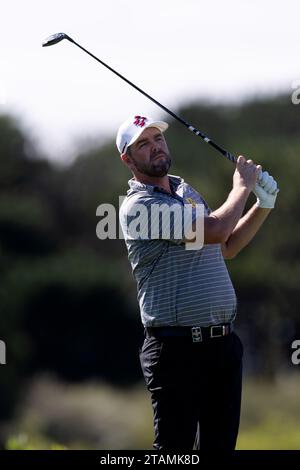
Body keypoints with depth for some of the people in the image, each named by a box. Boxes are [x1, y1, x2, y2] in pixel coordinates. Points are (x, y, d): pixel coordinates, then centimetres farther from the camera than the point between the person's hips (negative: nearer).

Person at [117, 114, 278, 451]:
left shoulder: (187, 192, 17)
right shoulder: (137, 206, -13)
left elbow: (225, 248, 29)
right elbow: (215, 230, -23)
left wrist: (262, 207, 16)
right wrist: (242, 186, -6)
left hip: (224, 343, 8)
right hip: (177, 346, -8)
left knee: (221, 444, 10)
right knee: (175, 448, -6)